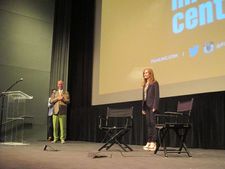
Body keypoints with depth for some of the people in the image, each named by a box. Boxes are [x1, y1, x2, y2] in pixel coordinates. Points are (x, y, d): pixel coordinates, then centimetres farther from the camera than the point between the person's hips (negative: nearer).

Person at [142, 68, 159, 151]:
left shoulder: (155, 83, -1)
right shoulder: (145, 84, 19)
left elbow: (156, 96, -8)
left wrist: (155, 107, -16)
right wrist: (143, 108, 13)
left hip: (152, 106, -7)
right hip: (146, 106, 7)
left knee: (152, 124, -8)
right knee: (148, 124, 6)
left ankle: (153, 143, -6)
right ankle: (149, 142, 9)